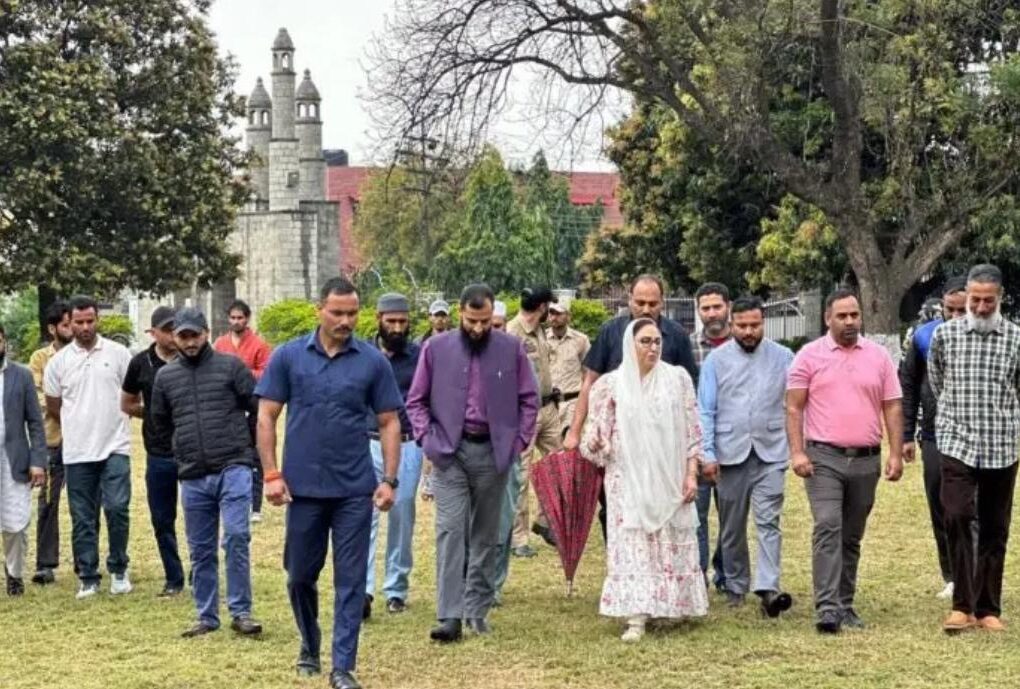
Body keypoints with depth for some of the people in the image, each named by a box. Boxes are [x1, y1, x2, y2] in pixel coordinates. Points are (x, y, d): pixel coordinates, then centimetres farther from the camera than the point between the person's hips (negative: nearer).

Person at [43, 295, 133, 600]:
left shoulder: (118, 354, 1)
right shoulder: (58, 361, 4)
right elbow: (53, 404, 14)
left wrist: (110, 421, 9)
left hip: (115, 448, -1)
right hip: (77, 452, 2)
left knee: (117, 508, -10)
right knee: (82, 519, 5)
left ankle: (118, 569, 9)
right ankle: (88, 578, 14)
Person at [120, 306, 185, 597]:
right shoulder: (141, 363, 2)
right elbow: (127, 404, 14)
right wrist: (156, 415, 2)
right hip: (159, 454, 2)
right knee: (162, 521, 9)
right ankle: (173, 579, 22)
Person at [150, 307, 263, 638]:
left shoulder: (230, 366, 0)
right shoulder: (165, 376, 10)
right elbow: (159, 424, 22)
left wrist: (248, 449, 9)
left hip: (233, 470, -4)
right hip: (192, 477, 4)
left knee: (236, 537, -12)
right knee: (201, 551, 9)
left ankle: (240, 612, -3)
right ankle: (207, 616, 19)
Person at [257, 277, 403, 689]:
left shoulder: (373, 362, -1)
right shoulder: (289, 357, 0)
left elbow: (389, 423, 3)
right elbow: (266, 417, 1)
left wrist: (389, 480, -4)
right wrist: (271, 474, -5)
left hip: (355, 489, -1)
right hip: (303, 486, 1)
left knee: (351, 580, 0)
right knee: (300, 574, 12)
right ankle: (309, 648, 34)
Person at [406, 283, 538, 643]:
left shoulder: (511, 349, 1)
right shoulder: (436, 348, 1)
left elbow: (529, 398, 7)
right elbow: (416, 400, 7)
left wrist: (519, 441, 0)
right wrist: (427, 439, -4)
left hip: (493, 451, 1)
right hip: (449, 451, -1)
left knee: (486, 534, 9)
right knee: (450, 530, -10)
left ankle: (477, 609, 19)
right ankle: (450, 616, -12)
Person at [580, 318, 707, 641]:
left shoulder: (678, 378, 2)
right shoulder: (612, 384, 1)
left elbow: (692, 432, 3)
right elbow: (598, 434, 5)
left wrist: (691, 474, -3)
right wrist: (592, 442, -17)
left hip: (669, 479, 1)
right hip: (629, 481, -1)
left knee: (672, 545, 5)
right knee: (633, 544, -6)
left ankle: (672, 605, 19)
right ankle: (636, 617, -8)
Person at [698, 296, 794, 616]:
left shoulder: (783, 358, 2)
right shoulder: (716, 359, 2)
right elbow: (705, 410, 1)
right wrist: (707, 454, -6)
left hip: (770, 453, -1)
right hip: (730, 453, 1)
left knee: (768, 521, -11)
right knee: (732, 526, 10)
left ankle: (768, 589, -17)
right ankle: (735, 588, 22)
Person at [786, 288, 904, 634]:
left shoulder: (879, 356, 8)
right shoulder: (809, 356, 1)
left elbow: (892, 408, 8)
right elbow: (794, 408, -1)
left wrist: (896, 454, 0)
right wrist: (797, 452, -10)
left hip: (866, 460, 3)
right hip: (823, 458, -3)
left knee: (851, 537, 11)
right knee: (827, 528, -16)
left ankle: (845, 605, 19)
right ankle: (827, 607, -19)